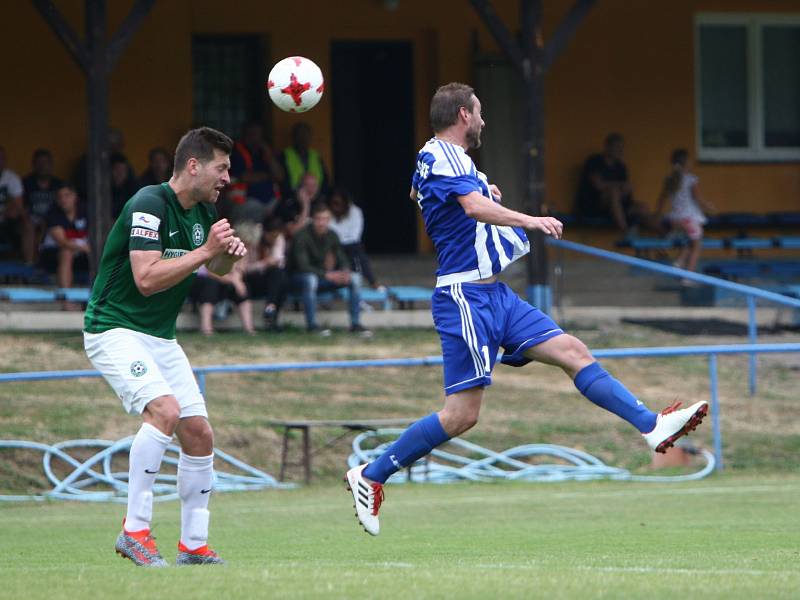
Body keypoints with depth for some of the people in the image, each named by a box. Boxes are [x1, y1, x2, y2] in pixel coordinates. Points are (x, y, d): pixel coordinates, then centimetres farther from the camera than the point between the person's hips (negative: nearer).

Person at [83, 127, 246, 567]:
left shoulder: (202, 211, 7)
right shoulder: (149, 205, -19)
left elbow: (217, 268, 24)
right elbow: (147, 278, -28)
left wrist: (228, 252, 1)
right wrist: (204, 251, -25)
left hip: (160, 337, 9)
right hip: (114, 329, -9)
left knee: (199, 434, 3)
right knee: (164, 409, -29)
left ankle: (194, 546, 14)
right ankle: (134, 531, -24)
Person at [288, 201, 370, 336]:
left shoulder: (331, 235, 0)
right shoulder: (302, 236, -19)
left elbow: (342, 260, 4)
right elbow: (303, 266, -26)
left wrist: (345, 272, -21)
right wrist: (327, 275, -36)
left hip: (321, 276, 6)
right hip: (299, 278, -6)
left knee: (355, 278, -12)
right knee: (310, 279, -41)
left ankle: (355, 324, -10)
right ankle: (311, 324, -32)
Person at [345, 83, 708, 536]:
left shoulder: (440, 159, 17)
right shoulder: (443, 156, -13)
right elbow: (474, 206, -33)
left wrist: (483, 192, 29)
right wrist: (529, 221, -44)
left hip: (494, 294, 10)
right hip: (465, 297, -10)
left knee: (574, 352, 1)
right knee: (462, 414, -11)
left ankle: (653, 427, -4)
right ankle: (371, 476, -2)